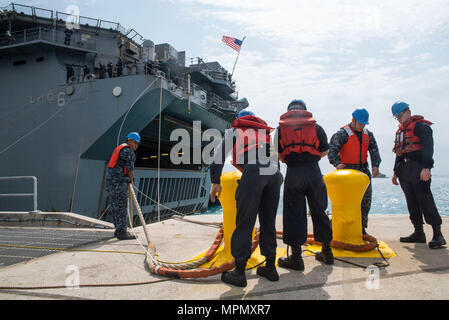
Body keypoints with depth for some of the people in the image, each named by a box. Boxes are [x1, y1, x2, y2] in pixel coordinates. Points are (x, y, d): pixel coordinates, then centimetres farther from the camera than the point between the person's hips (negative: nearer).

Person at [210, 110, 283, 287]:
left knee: (244, 223, 0)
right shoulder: (266, 131, 35)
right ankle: (270, 267, 22)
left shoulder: (235, 130, 22)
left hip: (254, 172, -5)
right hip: (275, 173, 5)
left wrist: (215, 182, 12)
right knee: (268, 222, 14)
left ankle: (239, 272, 4)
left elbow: (218, 154, 11)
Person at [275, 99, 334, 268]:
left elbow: (278, 155, 8)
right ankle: (327, 251, 27)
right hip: (314, 172, 2)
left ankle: (296, 257, 7)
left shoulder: (281, 128, 10)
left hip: (293, 173, -1)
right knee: (319, 211, 14)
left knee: (294, 214, 3)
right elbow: (324, 151, 12)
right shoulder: (316, 127, 10)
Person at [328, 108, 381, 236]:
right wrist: (337, 163, -36)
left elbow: (374, 150, 5)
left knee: (366, 200, 8)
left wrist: (375, 165, -12)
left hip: (364, 170, 7)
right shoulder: (342, 134, -8)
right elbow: (332, 149, -19)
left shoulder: (368, 134, 12)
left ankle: (361, 228, 21)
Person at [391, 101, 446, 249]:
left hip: (418, 169, -8)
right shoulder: (400, 130, 23)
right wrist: (396, 172, 22)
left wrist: (426, 167, -24)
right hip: (404, 171, 8)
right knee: (412, 202, 8)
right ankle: (419, 233, 14)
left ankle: (438, 234, -4)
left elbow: (428, 146, -14)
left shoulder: (420, 125, -3)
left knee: (425, 201, -10)